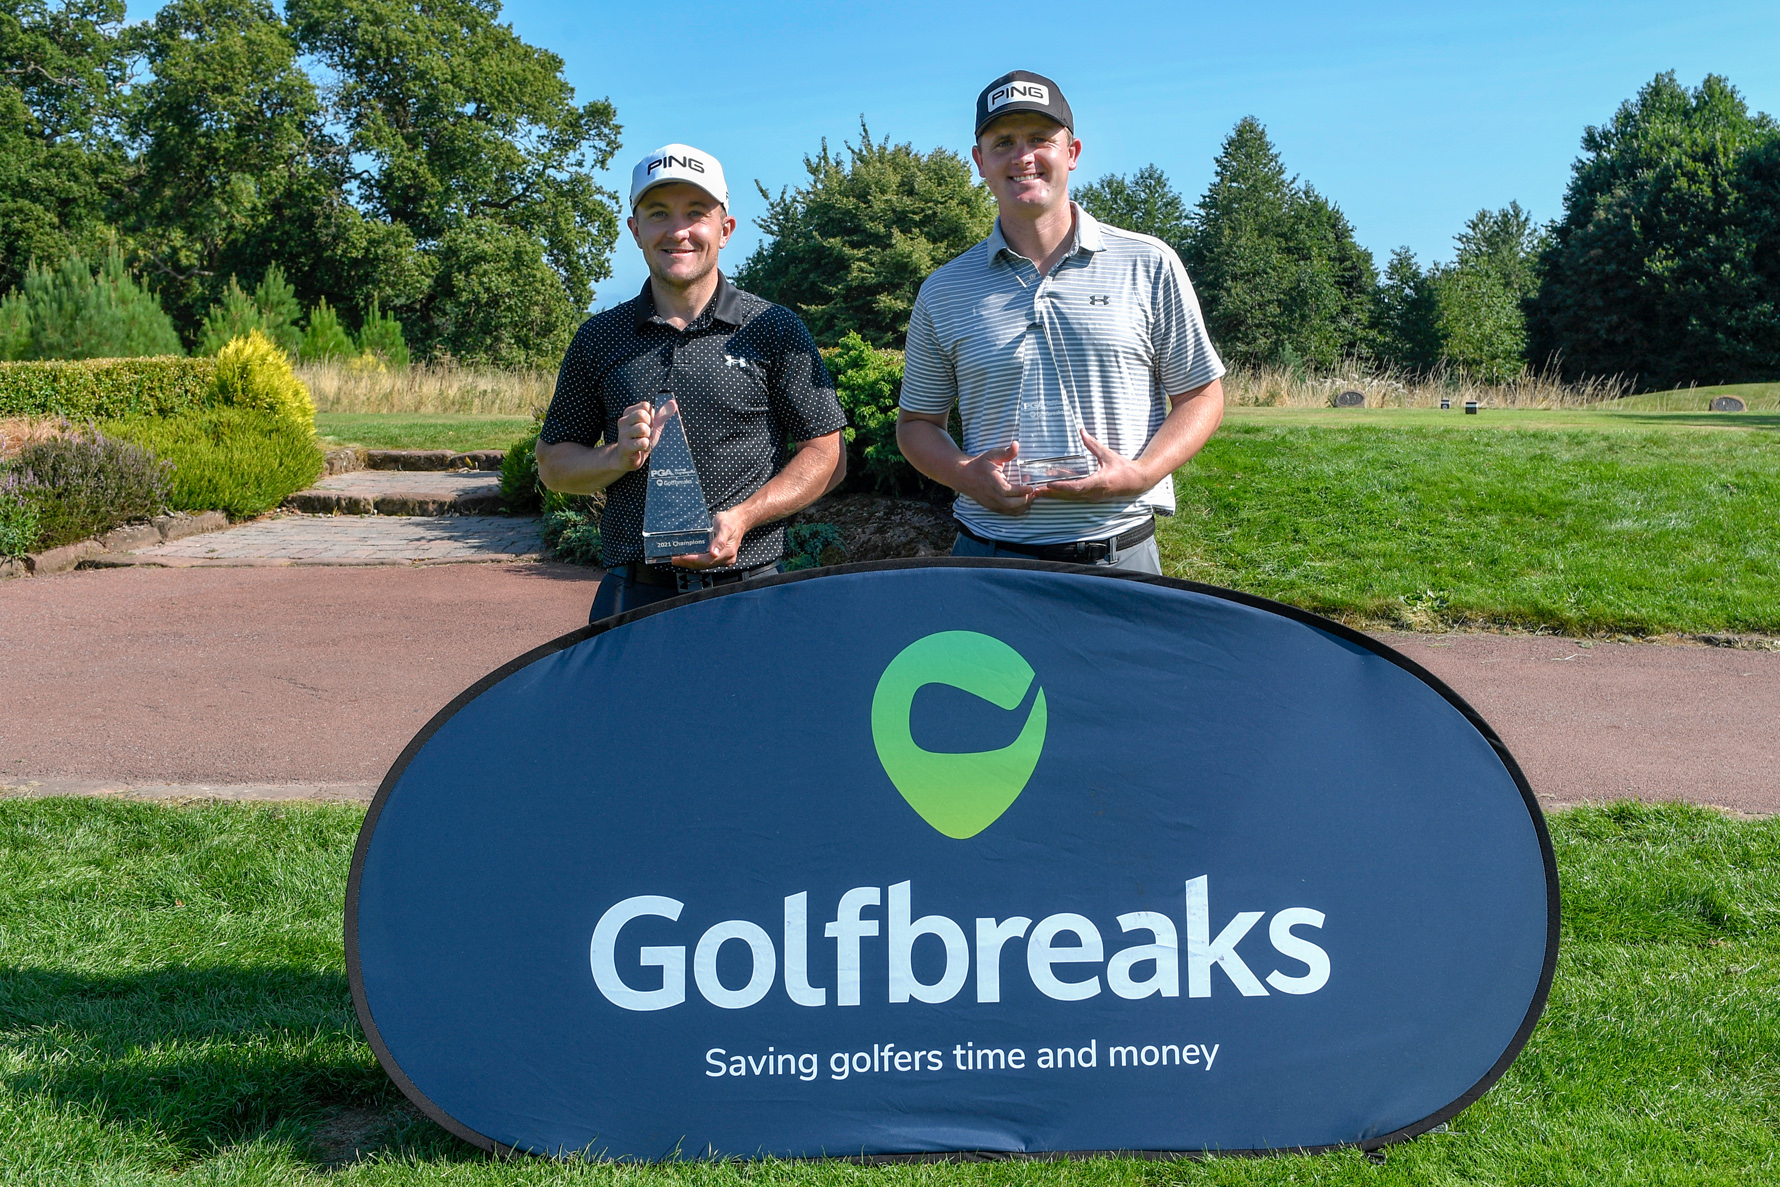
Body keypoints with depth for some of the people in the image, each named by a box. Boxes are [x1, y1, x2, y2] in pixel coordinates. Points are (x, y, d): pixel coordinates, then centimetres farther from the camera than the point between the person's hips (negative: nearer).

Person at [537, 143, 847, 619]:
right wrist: (618, 458, -7)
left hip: (748, 591, -2)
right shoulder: (600, 338, 9)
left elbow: (826, 456, 1)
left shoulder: (775, 330, 2)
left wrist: (743, 516, -13)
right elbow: (552, 462, 14)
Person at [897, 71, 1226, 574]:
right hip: (989, 552, 1)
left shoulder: (1149, 266, 4)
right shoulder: (944, 292, 7)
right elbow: (917, 422, 14)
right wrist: (966, 475, -8)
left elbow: (1201, 397, 7)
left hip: (1120, 552, 0)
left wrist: (1139, 474, -12)